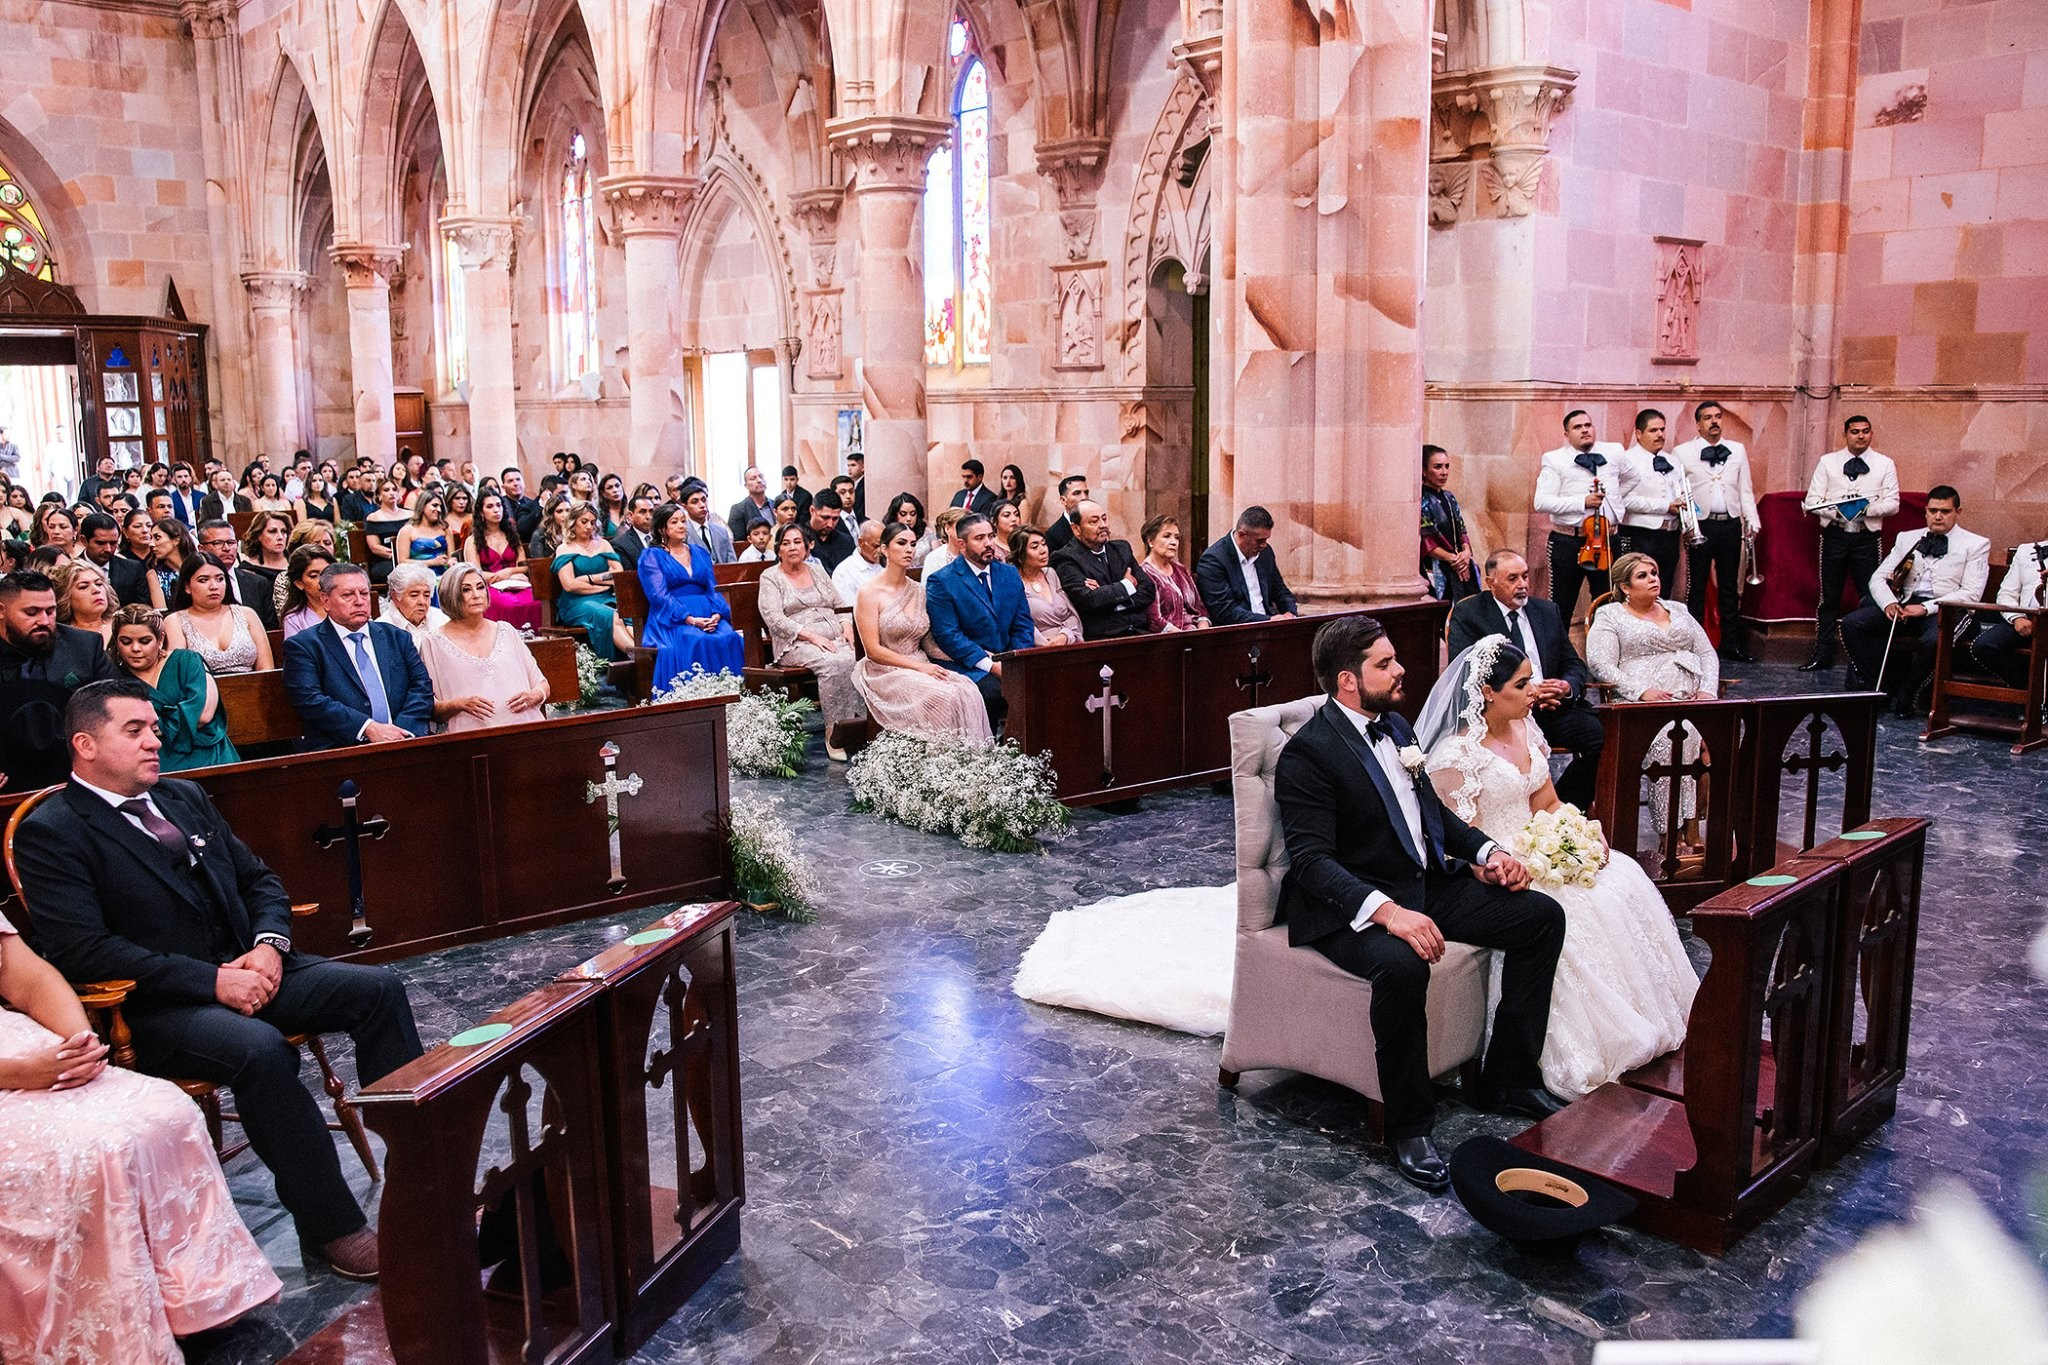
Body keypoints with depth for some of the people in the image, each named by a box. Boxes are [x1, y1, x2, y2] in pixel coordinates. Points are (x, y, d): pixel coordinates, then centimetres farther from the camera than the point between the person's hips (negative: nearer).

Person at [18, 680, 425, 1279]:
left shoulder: (184, 797, 16)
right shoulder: (50, 834, -5)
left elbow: (260, 880, 19)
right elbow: (84, 952, -16)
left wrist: (269, 944, -3)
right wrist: (210, 980, -20)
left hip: (246, 969, 7)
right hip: (156, 1008, -7)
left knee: (377, 987, -14)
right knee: (260, 1048, -34)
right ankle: (331, 1225, -22)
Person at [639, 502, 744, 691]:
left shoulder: (700, 553, 23)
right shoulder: (652, 556, 7)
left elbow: (712, 588, 16)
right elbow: (659, 596, -5)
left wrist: (716, 615, -7)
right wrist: (690, 619, -17)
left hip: (708, 617, 4)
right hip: (671, 620, -4)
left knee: (730, 638, -28)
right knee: (696, 641, -36)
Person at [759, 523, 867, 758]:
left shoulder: (817, 571, 24)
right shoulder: (770, 577, 7)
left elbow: (840, 605, 23)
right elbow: (774, 619, -6)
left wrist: (847, 627, 1)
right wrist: (812, 636, -15)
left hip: (836, 639, 5)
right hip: (796, 644, -5)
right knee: (834, 663, -36)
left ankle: (861, 723, -32)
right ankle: (834, 732, -33)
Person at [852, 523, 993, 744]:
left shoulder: (920, 591, 13)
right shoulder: (870, 594, -4)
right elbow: (873, 650, -10)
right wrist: (920, 667, -15)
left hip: (922, 667, 5)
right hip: (886, 673, -5)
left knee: (967, 691, -25)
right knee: (943, 695, -31)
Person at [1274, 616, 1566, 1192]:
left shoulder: (1395, 726, 12)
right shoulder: (1308, 753, -16)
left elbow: (1431, 809, 23)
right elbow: (1311, 859, -23)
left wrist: (1487, 851, 5)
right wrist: (1388, 912, -36)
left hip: (1427, 884, 9)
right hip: (1351, 906, -9)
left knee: (1542, 915, 1)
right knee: (1402, 965, -38)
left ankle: (1509, 1076, 12)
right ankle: (1408, 1125, -18)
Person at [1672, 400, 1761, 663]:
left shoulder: (1738, 450, 12)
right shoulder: (1683, 452, 1)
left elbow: (1745, 490, 12)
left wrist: (1752, 520, 1)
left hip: (1731, 524, 3)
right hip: (1701, 525, -3)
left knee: (1730, 586, 10)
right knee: (1697, 587, 2)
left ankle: (1731, 643, 17)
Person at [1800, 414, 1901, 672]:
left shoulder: (1885, 464, 7)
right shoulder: (1828, 462, 7)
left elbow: (1893, 504, 2)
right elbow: (1811, 501, 1)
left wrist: (1868, 508, -17)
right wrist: (1837, 510, -16)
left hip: (1867, 537, 0)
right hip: (1834, 535, 1)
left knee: (1870, 599, 0)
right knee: (1829, 597, 6)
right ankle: (1822, 653, 13)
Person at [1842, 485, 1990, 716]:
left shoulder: (1975, 545, 8)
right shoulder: (1907, 539, 20)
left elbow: (1971, 593, -5)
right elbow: (1878, 578, 13)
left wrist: (1927, 607, -18)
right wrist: (1888, 603, -10)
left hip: (1944, 611, -4)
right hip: (1904, 605, 4)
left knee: (1934, 641, -39)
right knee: (1851, 624, -21)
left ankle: (1906, 695, -13)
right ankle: (1889, 687, -10)